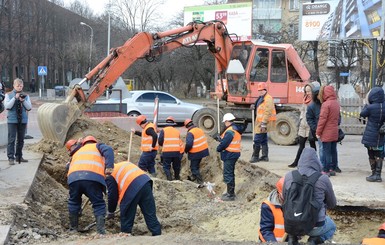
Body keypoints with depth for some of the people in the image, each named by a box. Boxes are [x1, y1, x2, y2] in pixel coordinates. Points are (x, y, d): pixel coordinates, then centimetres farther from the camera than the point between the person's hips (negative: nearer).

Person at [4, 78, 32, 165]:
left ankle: (19, 156, 19)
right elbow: (7, 106, -9)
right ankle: (11, 157, -5)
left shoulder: (25, 95, 8)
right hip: (12, 120, -3)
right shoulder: (9, 95, 3)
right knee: (11, 139, -6)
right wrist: (15, 98, -16)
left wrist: (23, 100, -13)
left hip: (23, 120, 3)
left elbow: (29, 107, 2)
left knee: (21, 139, 9)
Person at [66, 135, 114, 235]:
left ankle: (73, 229, 29)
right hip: (93, 177, -3)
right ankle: (100, 231, -4)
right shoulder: (97, 146, 27)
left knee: (74, 202, 25)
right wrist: (109, 167, -4)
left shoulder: (77, 152, 41)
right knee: (99, 204, 8)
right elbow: (108, 150, 6)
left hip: (73, 177, 3)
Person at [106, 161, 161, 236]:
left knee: (126, 218, 10)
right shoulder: (122, 165, 32)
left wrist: (110, 212, 24)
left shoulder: (110, 176, 11)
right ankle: (157, 234, 9)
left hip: (131, 188, -7)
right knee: (150, 213, 10)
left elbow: (112, 195, 9)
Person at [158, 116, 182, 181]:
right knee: (176, 167, 18)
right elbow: (179, 142, 11)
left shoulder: (163, 131, 0)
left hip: (166, 152, -3)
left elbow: (160, 141, -3)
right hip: (176, 152, 3)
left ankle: (169, 178, -12)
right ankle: (177, 179, 28)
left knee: (166, 166, 5)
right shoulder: (177, 131, 10)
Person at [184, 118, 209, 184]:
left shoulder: (190, 133, -20)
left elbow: (189, 144, -29)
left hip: (195, 153, -8)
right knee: (196, 165, 26)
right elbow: (204, 140, 14)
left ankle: (200, 182, 0)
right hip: (203, 151, 8)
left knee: (194, 168, 3)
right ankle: (193, 177, 42)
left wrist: (186, 150, -10)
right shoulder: (200, 130, 5)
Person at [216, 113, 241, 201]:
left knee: (228, 175, -5)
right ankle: (231, 192, 29)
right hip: (234, 154, 11)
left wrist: (218, 148, -4)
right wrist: (221, 138, 7)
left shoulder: (229, 132, -21)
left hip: (229, 155, -10)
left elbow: (224, 143, -21)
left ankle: (230, 195, -2)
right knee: (230, 174, 20)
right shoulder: (236, 130, 12)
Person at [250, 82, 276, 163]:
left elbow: (267, 112, -22)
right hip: (260, 122, 10)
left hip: (263, 123, -10)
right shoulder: (260, 98, 17)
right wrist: (254, 107, 8)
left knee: (257, 139, -9)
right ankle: (265, 156, 18)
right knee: (263, 140, 13)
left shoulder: (268, 99, -15)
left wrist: (263, 124, -26)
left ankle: (255, 157, -4)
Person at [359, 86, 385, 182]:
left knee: (371, 156, 8)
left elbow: (362, 114, -1)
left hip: (371, 137, -4)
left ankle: (374, 174, 12)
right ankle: (377, 174, 9)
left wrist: (367, 104, 6)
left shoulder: (370, 107, -18)